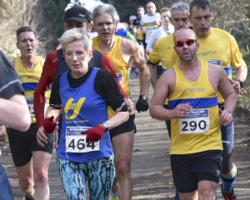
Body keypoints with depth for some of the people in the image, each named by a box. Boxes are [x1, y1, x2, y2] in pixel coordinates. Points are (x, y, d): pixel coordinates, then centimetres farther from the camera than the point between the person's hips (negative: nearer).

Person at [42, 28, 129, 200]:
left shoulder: (102, 78, -10)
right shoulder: (60, 81, 4)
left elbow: (124, 113, -7)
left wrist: (103, 127, -24)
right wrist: (49, 119, 2)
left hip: (99, 156, -2)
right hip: (69, 157, 3)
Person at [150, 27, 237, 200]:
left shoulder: (215, 72, 4)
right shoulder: (169, 77, 0)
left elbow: (231, 95, 20)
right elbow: (154, 109, 0)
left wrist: (228, 111, -1)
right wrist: (172, 113, -20)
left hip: (210, 146, -1)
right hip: (180, 149, 1)